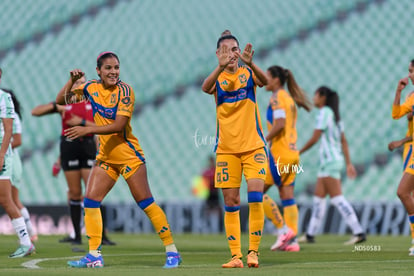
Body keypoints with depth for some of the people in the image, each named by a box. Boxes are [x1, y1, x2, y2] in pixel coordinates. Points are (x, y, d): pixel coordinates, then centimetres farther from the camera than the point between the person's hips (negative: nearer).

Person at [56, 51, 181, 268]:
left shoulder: (124, 91, -13)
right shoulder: (92, 88, 4)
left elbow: (118, 125, -22)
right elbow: (60, 100, 10)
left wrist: (87, 129, -26)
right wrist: (72, 80, -6)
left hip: (128, 155, -6)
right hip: (105, 156, 6)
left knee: (145, 203, -7)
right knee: (90, 201, -2)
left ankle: (172, 252, -2)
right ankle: (94, 255, 3)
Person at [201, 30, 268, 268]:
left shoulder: (248, 73, 1)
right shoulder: (218, 78, 1)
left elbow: (264, 81, -22)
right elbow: (206, 87, -23)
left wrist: (249, 63, -42)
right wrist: (221, 67, -41)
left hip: (253, 146, -1)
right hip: (226, 149, 1)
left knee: (256, 197, -14)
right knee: (231, 203, 1)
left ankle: (253, 251, -5)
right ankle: (236, 255, 6)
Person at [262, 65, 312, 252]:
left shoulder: (277, 97, -9)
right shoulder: (289, 99, 18)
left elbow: (280, 124, -21)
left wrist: (263, 141, -14)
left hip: (279, 153, -9)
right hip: (292, 153, 9)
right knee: (287, 196, 7)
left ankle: (283, 230, -7)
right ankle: (292, 240, 3)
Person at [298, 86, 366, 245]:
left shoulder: (324, 113, -11)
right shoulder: (335, 115, 16)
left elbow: (314, 138, -14)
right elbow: (344, 141, 16)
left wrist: (298, 153, -4)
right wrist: (349, 163, 16)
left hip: (329, 161, -10)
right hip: (336, 159, 10)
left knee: (337, 198, -12)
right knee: (318, 197, 12)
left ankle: (359, 233, -16)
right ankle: (310, 234, 16)